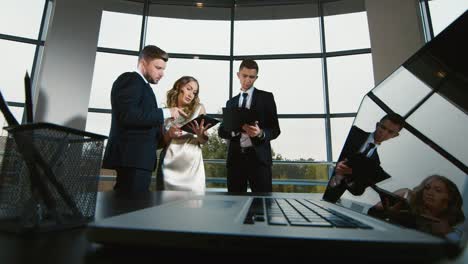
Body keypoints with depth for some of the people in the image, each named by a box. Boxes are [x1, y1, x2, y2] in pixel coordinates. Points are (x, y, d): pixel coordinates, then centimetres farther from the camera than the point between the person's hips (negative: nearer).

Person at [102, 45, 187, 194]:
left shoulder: (142, 86, 25)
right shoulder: (130, 79, -3)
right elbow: (128, 115, -20)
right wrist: (165, 113, -14)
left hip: (137, 157, 9)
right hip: (132, 157, -9)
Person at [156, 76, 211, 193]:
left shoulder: (199, 108, 8)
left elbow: (204, 140, 6)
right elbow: (161, 142, 9)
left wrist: (201, 135, -16)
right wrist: (169, 134, -11)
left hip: (191, 162, 0)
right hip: (169, 163, 1)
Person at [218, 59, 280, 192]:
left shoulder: (266, 97, 7)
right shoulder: (231, 102, 17)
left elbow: (275, 129, 2)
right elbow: (221, 130, 9)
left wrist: (261, 133, -19)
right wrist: (235, 129, -13)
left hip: (258, 157, -3)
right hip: (235, 157, 3)